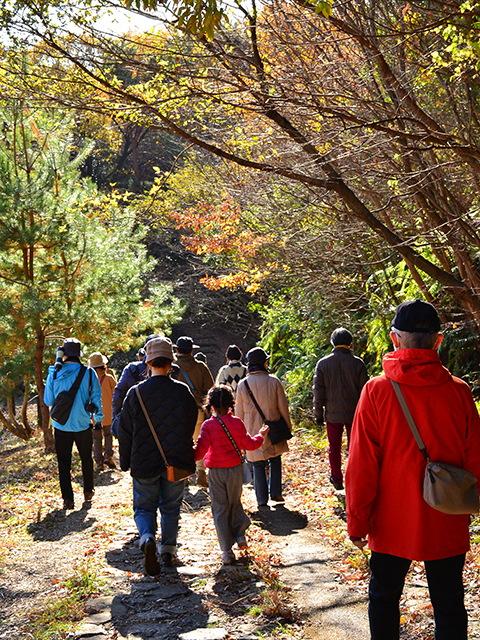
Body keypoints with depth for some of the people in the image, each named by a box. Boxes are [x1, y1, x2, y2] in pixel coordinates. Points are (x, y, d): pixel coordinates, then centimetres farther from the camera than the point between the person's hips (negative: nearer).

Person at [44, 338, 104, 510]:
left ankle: (68, 499, 6)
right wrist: (98, 418, 12)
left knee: (64, 463, 8)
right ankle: (88, 493, 29)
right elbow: (96, 399, -3)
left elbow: (48, 401, 2)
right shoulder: (89, 374, -9)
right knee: (86, 459, 18)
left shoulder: (54, 374, -8)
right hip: (82, 425, 0)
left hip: (61, 425, 0)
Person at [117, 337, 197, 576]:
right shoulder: (183, 392, -6)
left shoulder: (136, 393, -8)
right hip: (177, 463, 1)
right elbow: (191, 426, 5)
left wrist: (125, 462, 11)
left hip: (144, 464, -1)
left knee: (144, 507, 12)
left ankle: (148, 538, -14)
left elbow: (125, 432, -1)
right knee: (171, 507, 18)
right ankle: (168, 551, 22)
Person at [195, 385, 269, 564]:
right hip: (235, 469, 2)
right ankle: (239, 535, 10)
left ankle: (227, 551, 6)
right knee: (235, 503, 24)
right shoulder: (237, 423, -5)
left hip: (216, 472, -2)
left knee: (220, 508, 6)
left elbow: (200, 450, -18)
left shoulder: (208, 426, -13)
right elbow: (249, 444, 5)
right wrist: (260, 435, 22)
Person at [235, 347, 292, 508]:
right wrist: (288, 428, 10)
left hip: (253, 432, 0)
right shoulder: (274, 381, -8)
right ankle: (275, 493, 18)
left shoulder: (243, 385, -5)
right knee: (275, 460, 19)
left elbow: (239, 413, 1)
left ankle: (262, 499, 11)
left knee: (258, 465, 9)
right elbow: (283, 408, -2)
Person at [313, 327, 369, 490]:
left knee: (334, 447, 14)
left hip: (332, 414, 1)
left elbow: (318, 392, -3)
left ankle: (337, 480, 24)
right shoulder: (357, 363, -8)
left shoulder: (322, 363, -6)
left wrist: (318, 414, 6)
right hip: (354, 413, 0)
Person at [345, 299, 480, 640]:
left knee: (384, 598, 17)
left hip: (392, 523, -1)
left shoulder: (377, 391, -13)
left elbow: (361, 465, -10)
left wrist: (357, 521, -1)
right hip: (447, 525, 1)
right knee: (449, 606, 13)